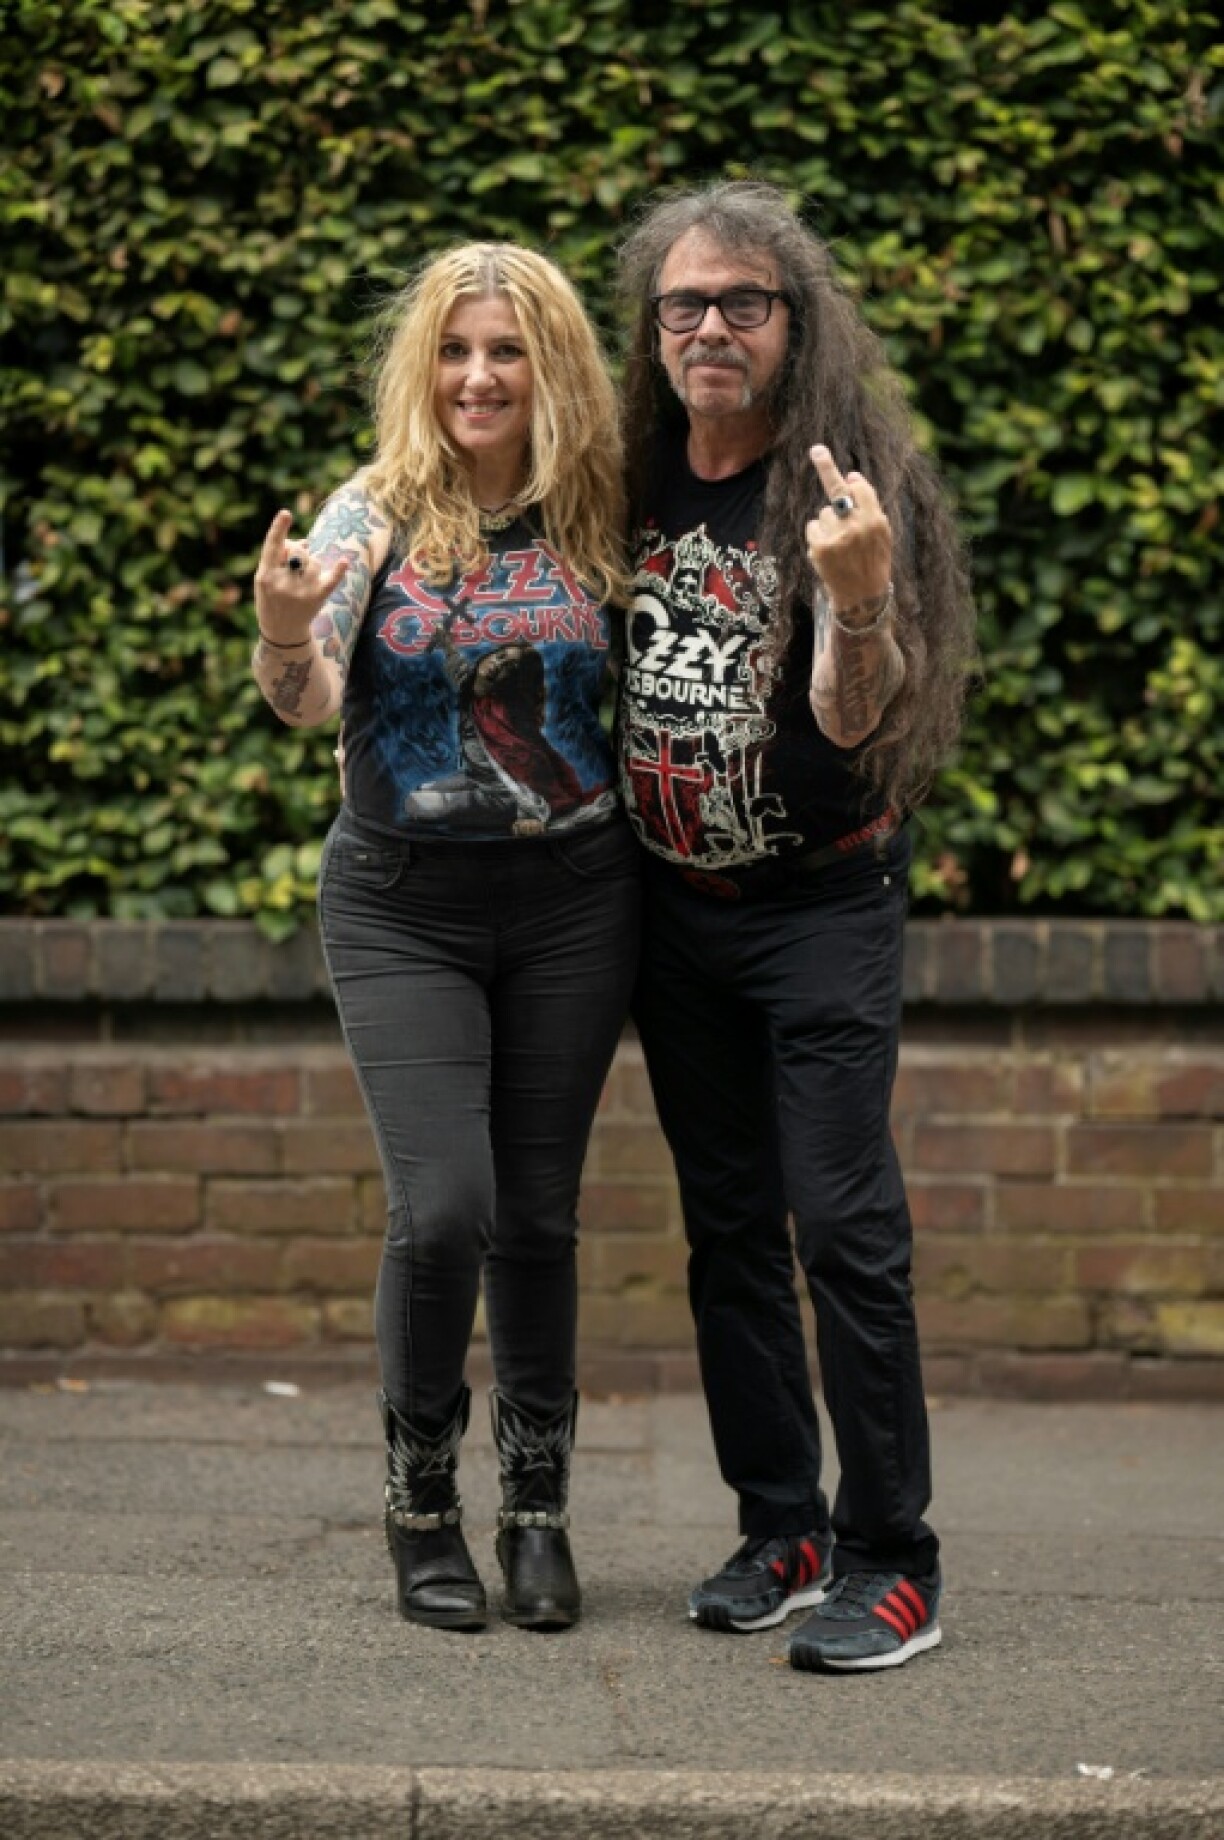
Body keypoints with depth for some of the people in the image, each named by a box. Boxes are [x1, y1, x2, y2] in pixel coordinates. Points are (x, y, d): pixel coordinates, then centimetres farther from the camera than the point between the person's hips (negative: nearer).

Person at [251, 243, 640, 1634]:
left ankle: (538, 1506, 21)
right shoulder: (378, 513, -4)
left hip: (571, 901, 2)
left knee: (537, 1211, 6)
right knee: (442, 1208, -11)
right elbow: (308, 702, -15)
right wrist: (283, 636, -36)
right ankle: (421, 1502, 10)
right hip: (402, 906, -2)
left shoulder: (596, 520, 2)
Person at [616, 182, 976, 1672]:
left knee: (843, 1228, -9)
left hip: (821, 903, -5)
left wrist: (859, 599, -40)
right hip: (674, 906, 5)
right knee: (728, 1228, 9)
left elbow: (853, 721, -21)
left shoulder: (849, 486, -13)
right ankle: (781, 1530, 18)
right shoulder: (641, 479, 3)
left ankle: (892, 1561, -2)